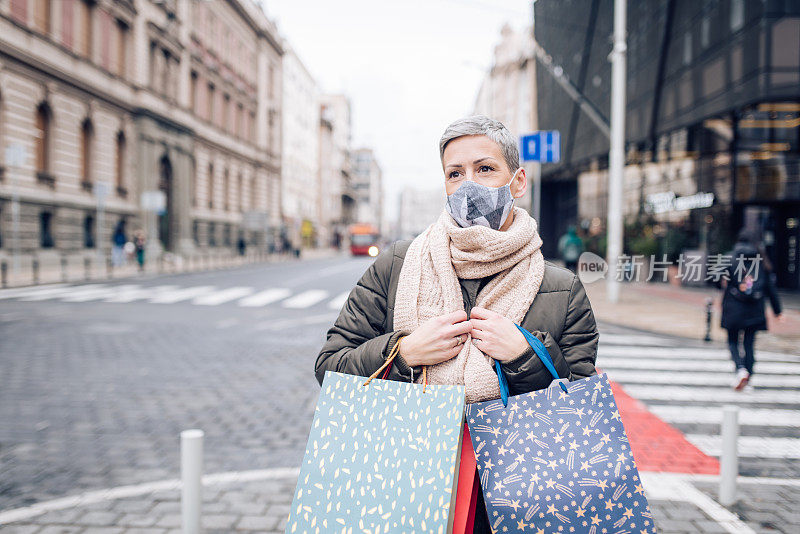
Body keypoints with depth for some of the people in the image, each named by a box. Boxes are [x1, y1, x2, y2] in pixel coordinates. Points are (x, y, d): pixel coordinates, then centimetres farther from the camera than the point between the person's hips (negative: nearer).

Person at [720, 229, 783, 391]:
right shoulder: (761, 261, 6)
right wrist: (777, 311, 13)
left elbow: (726, 285, -6)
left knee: (733, 342, 9)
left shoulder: (730, 258, -2)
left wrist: (723, 311, 2)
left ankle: (741, 369, -15)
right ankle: (747, 381, 9)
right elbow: (770, 288, 8)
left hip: (734, 309, -2)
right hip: (755, 311, 2)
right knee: (749, 344, 8)